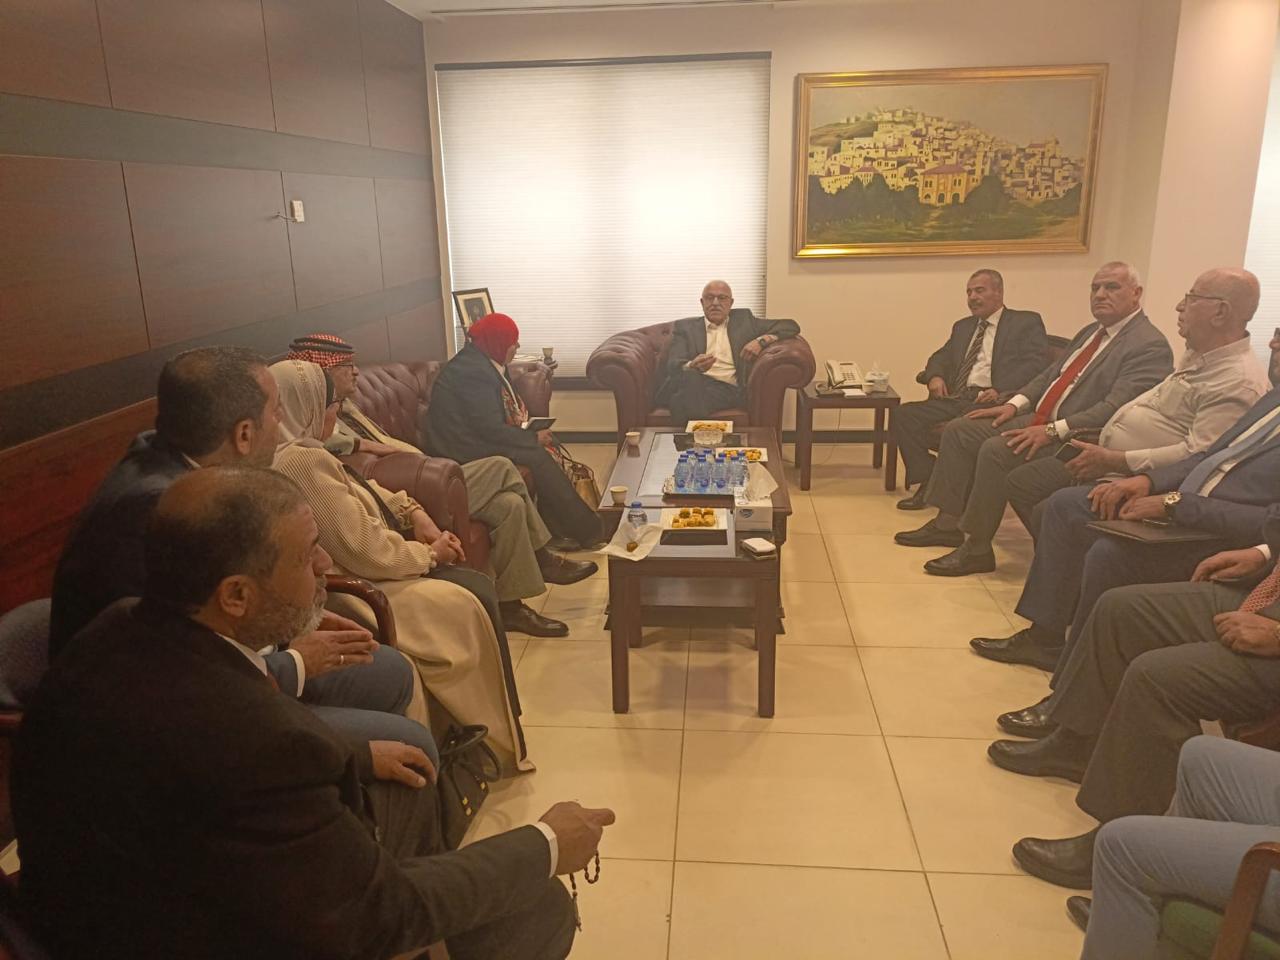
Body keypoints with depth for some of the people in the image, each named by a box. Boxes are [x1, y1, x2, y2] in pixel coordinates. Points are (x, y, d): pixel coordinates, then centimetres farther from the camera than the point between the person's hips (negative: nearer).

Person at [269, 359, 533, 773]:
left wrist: (414, 513, 3)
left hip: (358, 570, 11)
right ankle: (494, 743, 6)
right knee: (469, 606, -10)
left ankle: (489, 730, 15)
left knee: (478, 585, 6)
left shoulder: (302, 451, 7)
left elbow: (364, 490, 20)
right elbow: (367, 553, -26)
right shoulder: (303, 461, -26)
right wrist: (430, 553, -9)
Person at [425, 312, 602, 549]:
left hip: (479, 436, 10)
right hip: (466, 450, -10)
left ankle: (558, 531, -4)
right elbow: (490, 428, -25)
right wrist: (534, 439, -14)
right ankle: (586, 531, -10)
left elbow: (499, 413, 16)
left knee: (540, 454, -3)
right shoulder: (473, 371, -22)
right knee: (538, 457, -17)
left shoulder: (485, 363, 10)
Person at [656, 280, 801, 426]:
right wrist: (692, 367, -21)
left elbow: (791, 326, 20)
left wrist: (762, 340, 0)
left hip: (728, 388, -1)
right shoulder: (685, 326, 20)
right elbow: (673, 364, 4)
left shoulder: (743, 320, 23)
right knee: (690, 377, -37)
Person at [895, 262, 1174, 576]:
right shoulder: (1091, 332, 19)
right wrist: (1014, 404, 5)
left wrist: (1052, 430, -29)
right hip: (1037, 419, 10)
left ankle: (977, 549, -18)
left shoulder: (1151, 346, -12)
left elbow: (1115, 408, -23)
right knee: (959, 430, 1)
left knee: (996, 450, -30)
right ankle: (949, 523, 6)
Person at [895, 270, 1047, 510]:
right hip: (955, 398, 6)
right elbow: (942, 357, 27)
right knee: (905, 414, -16)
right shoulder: (963, 327, 29)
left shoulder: (1026, 322, 9)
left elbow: (1035, 363, -4)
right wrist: (935, 376, 1)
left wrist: (1000, 390, -20)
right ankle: (928, 483, -10)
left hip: (990, 402, -6)